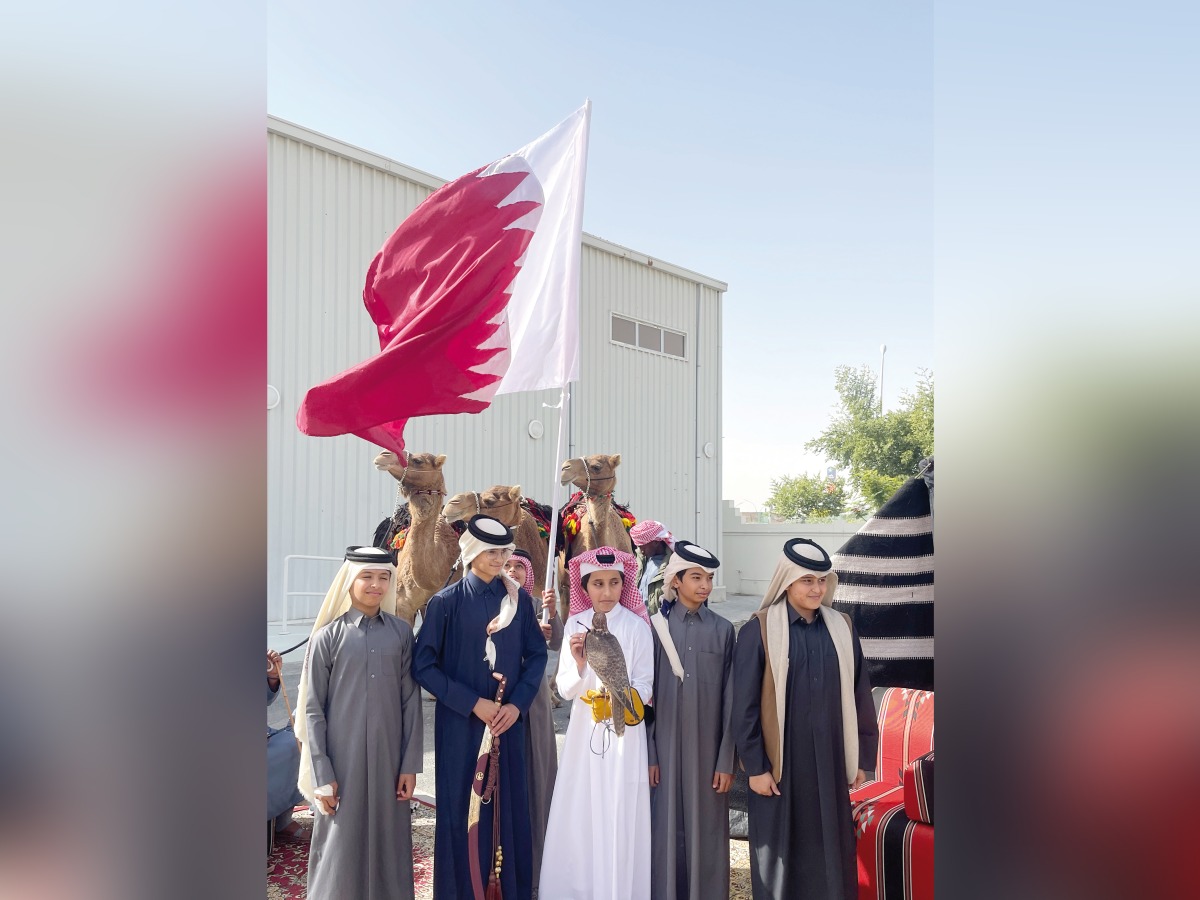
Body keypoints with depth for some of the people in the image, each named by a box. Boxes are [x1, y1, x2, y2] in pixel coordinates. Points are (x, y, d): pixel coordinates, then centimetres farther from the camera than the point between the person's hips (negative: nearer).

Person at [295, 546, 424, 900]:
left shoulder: (401, 632, 3)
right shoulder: (327, 636, -3)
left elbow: (411, 701, 5)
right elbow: (313, 710, -2)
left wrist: (410, 764, 1)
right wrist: (321, 775, -6)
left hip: (389, 760, 2)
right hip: (342, 760, -2)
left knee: (388, 846, 9)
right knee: (341, 847, 5)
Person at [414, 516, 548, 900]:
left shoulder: (518, 600, 5)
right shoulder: (446, 602, -5)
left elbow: (536, 655, 7)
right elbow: (424, 665, -7)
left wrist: (517, 704, -8)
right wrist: (472, 703, -13)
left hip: (509, 721, 3)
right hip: (460, 723, -3)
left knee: (510, 807, 6)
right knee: (460, 807, 2)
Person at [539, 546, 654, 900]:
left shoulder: (636, 626, -7)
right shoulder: (575, 625, 2)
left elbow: (645, 685, -4)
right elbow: (565, 689, 0)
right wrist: (579, 664, -19)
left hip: (623, 733, -3)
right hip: (583, 731, 3)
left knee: (619, 819, 0)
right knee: (577, 818, 6)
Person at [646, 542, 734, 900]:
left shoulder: (722, 629, 1)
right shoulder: (657, 626, -2)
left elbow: (729, 699, 1)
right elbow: (646, 695, 0)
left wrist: (726, 759, -2)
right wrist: (648, 754, -3)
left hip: (708, 747, 1)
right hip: (667, 746, -1)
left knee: (706, 830, 7)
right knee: (668, 829, 5)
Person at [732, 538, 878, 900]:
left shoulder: (841, 628, 4)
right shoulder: (759, 631, -8)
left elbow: (859, 695, 8)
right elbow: (745, 705, -7)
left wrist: (862, 757, 7)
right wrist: (755, 767, -9)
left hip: (830, 762, 3)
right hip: (779, 763, -3)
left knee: (831, 852, 9)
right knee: (780, 854, 7)